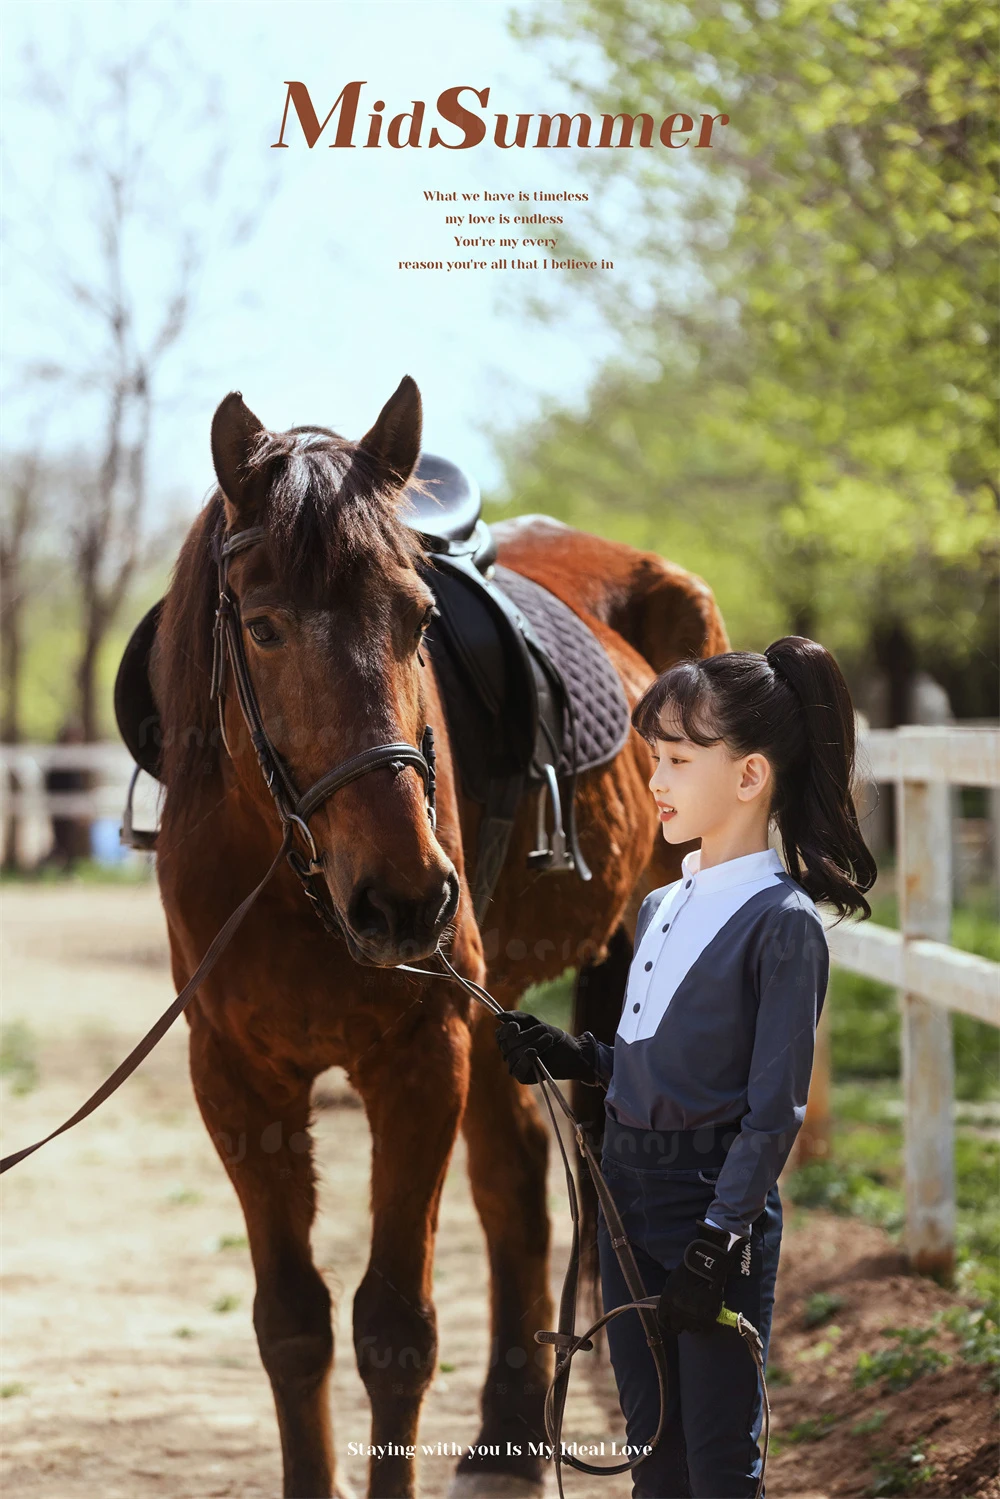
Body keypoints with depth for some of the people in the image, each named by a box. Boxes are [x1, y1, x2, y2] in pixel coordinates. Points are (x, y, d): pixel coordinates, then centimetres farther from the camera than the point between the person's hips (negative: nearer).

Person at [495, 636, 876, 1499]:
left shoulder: (783, 923, -13)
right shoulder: (660, 907, 10)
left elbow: (773, 1110, -14)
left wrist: (717, 1245, -17)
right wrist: (569, 1058, 3)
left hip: (720, 1205, -8)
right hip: (629, 1199, 8)